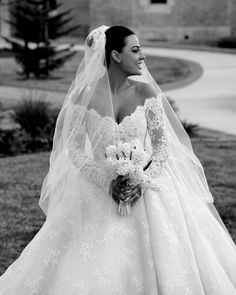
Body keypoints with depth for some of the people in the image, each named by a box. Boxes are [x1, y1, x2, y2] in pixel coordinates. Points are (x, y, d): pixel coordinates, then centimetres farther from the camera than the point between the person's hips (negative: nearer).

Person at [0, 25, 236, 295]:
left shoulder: (145, 92, -3)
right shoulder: (85, 96, -7)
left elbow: (163, 145, 0)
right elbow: (74, 151, -3)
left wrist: (142, 178, -14)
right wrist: (108, 180, -14)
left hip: (146, 189, 1)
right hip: (98, 194, -1)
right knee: (89, 273, -5)